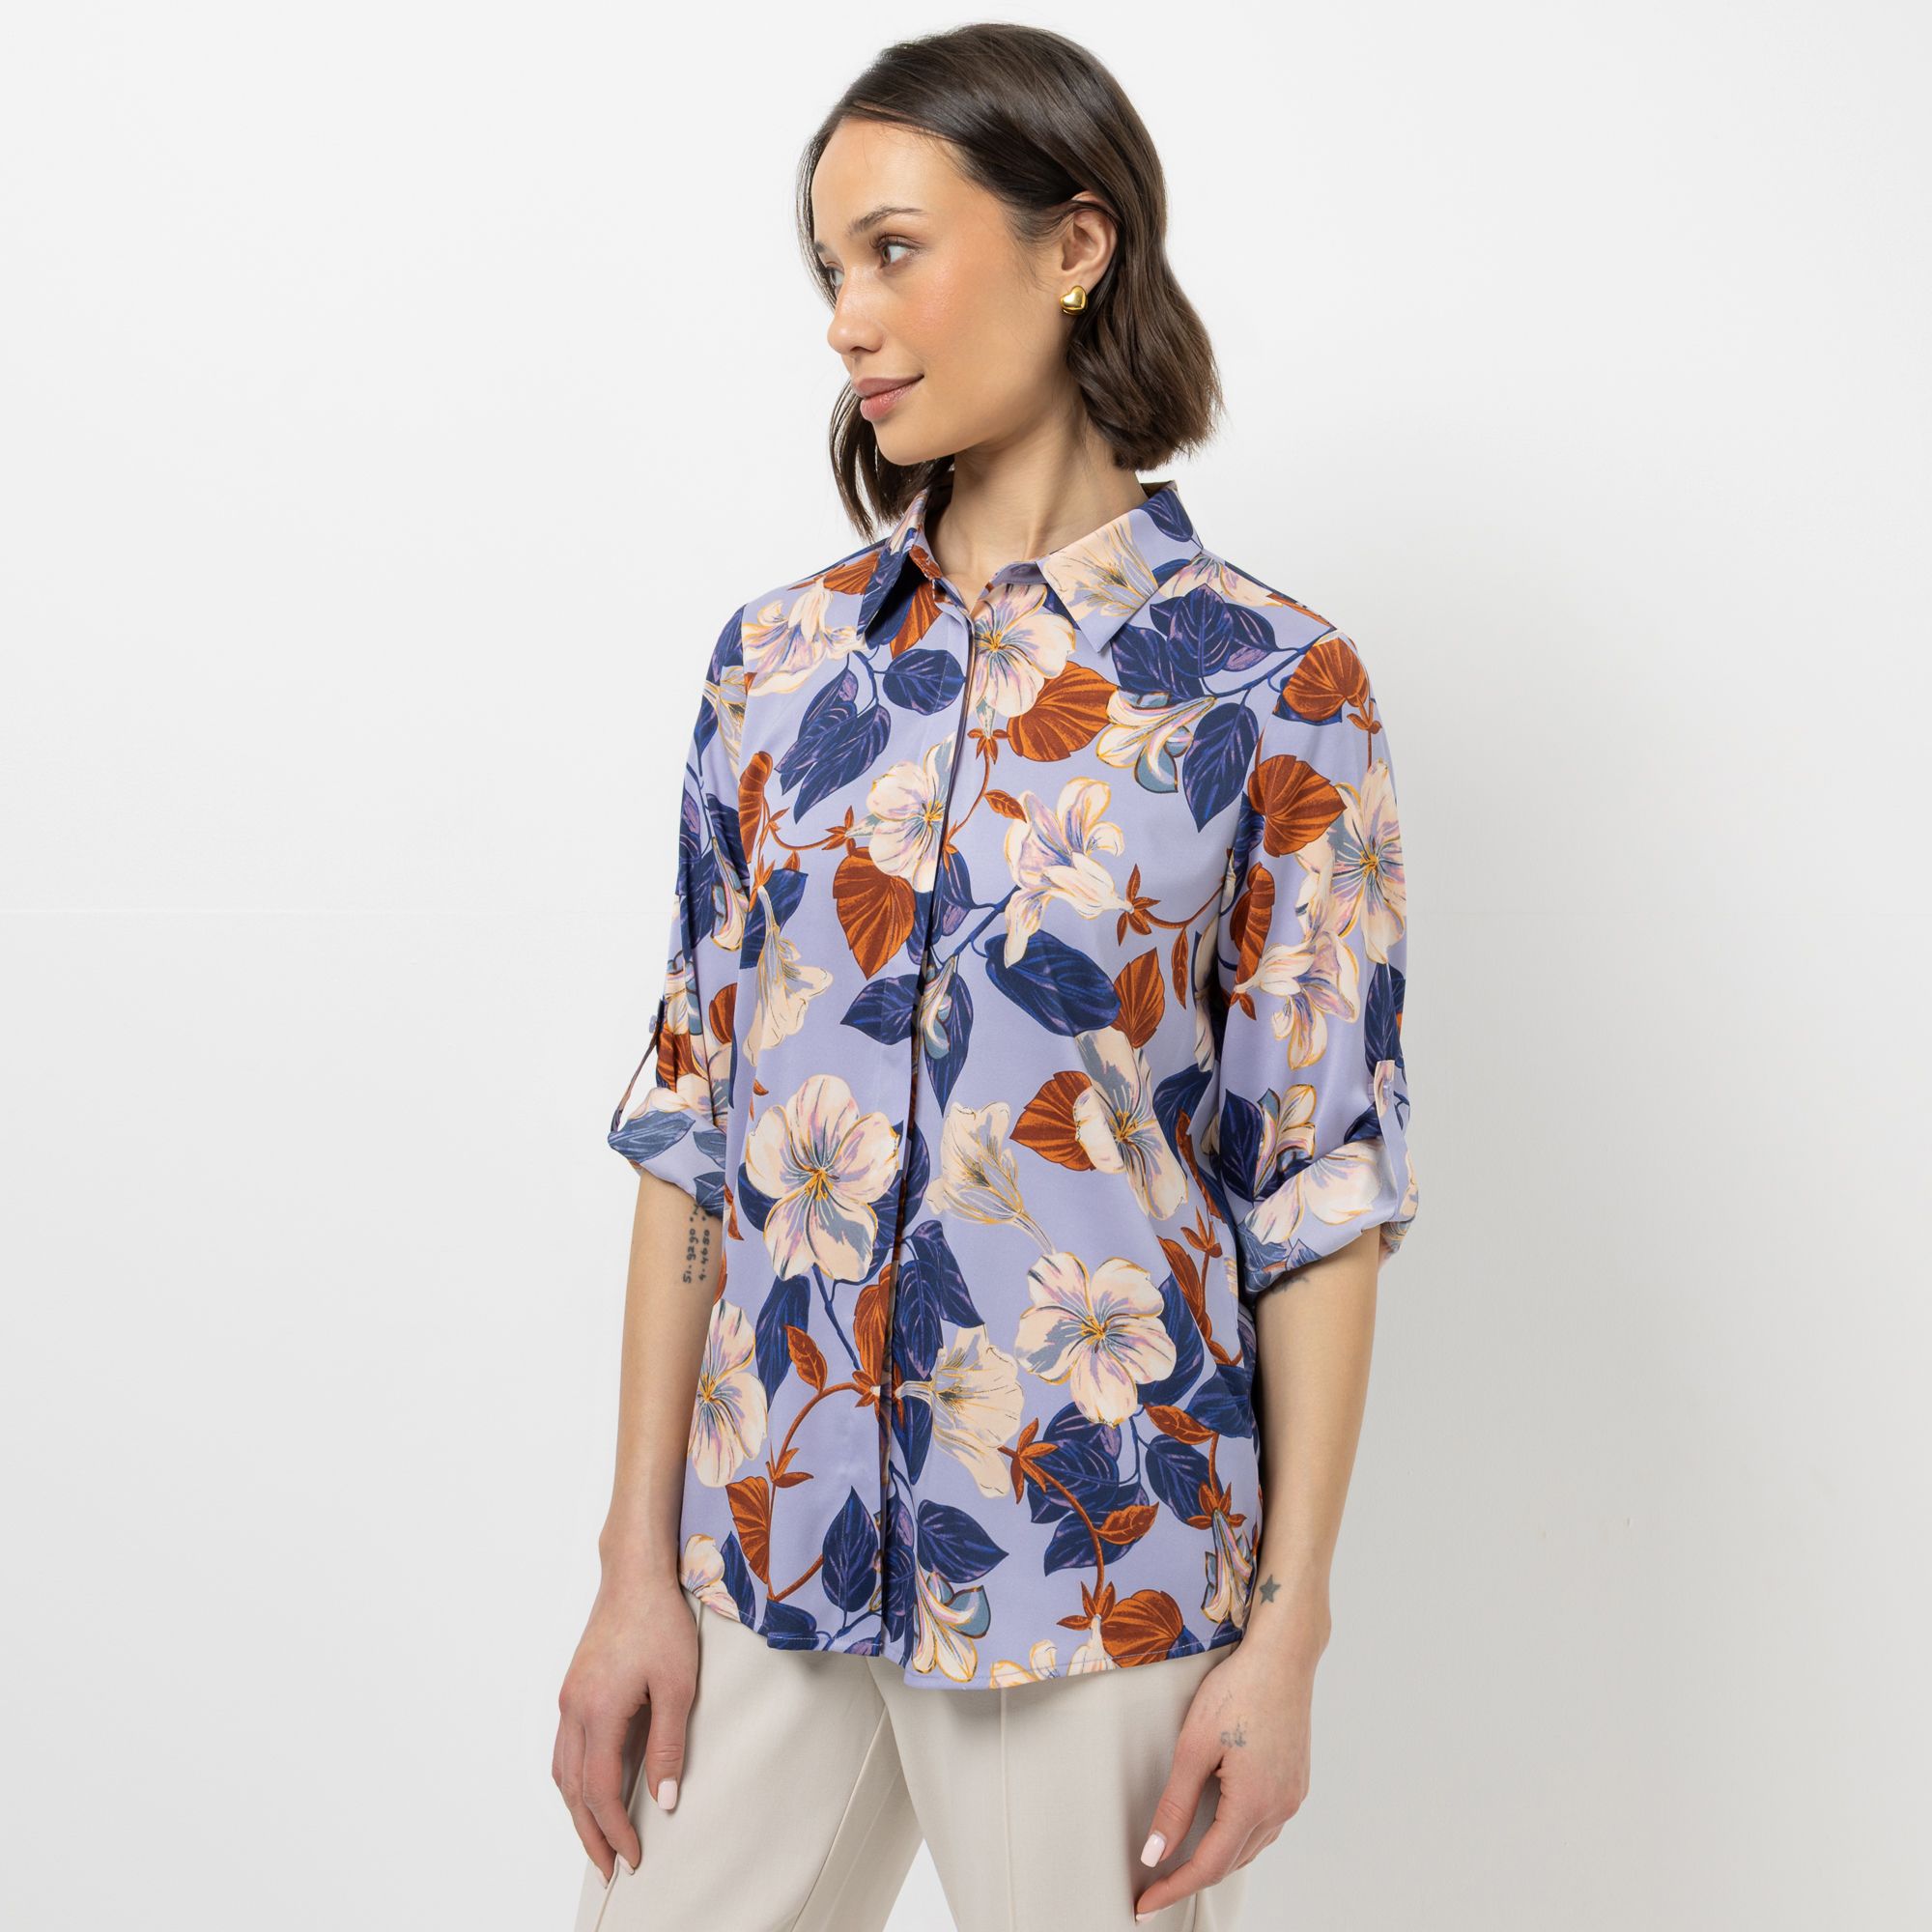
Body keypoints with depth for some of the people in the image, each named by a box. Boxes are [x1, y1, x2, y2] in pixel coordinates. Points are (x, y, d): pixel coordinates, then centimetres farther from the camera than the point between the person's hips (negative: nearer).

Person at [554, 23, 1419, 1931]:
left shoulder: (1270, 688, -6)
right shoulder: (780, 657, 4)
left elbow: (1318, 1179, -5)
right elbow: (692, 1115, 5)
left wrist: (1286, 1631, -8)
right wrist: (638, 1565, 2)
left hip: (1096, 1563, -3)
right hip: (765, 1543, 3)